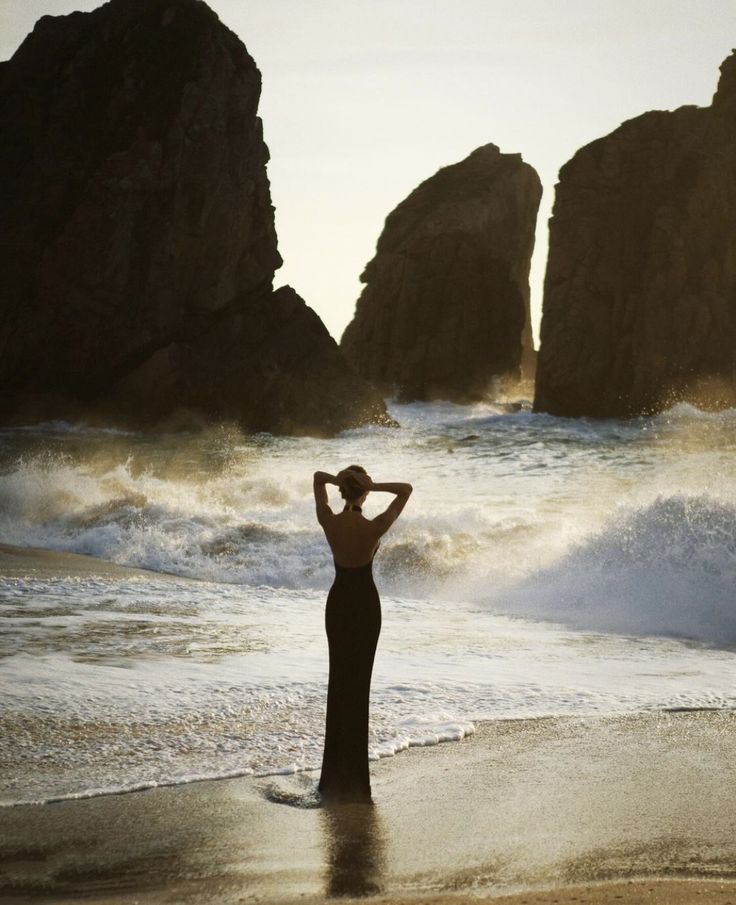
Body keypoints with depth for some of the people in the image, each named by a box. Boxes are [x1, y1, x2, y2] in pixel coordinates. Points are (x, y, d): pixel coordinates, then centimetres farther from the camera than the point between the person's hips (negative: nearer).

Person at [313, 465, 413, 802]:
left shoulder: (328, 521, -11)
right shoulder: (374, 528, -20)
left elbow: (318, 477, 3)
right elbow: (407, 489, -13)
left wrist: (337, 481, -17)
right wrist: (373, 487, -25)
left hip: (338, 602, 3)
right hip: (365, 604, -3)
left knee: (338, 679, 13)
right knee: (358, 682, 2)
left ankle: (335, 776, 16)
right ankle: (352, 777, 5)